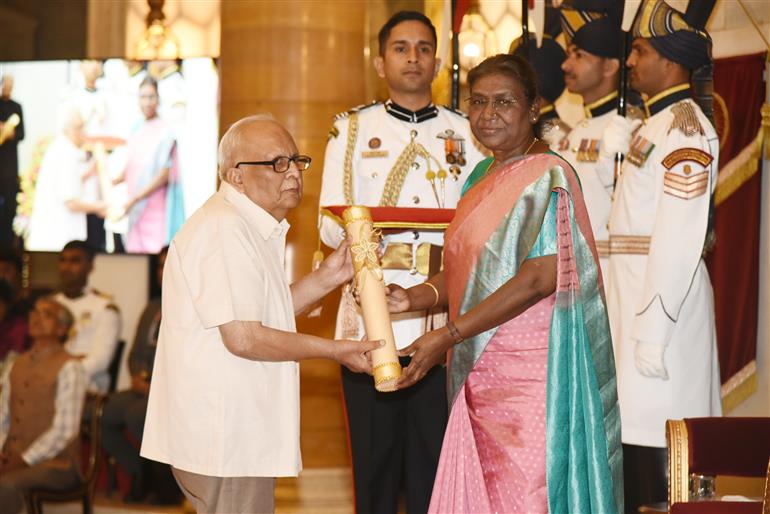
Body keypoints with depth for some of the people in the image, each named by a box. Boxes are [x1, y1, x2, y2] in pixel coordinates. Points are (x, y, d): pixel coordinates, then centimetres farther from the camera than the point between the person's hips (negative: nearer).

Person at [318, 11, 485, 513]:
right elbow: (331, 227, 3)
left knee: (435, 463, 0)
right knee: (375, 460, 1)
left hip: (442, 323, 1)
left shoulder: (465, 133, 13)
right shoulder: (352, 129, 11)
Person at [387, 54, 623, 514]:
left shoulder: (548, 177, -11)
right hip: (482, 371, 8)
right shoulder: (482, 175, 15)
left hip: (533, 370, -8)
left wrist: (448, 336, -21)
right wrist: (414, 297, -3)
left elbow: (540, 278, -19)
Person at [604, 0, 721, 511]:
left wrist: (653, 329, -23)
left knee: (660, 445, -7)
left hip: (664, 298, -10)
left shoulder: (686, 128, -14)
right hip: (634, 297, 10)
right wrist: (623, 149, 7)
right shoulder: (654, 124, 16)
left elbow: (680, 238, -21)